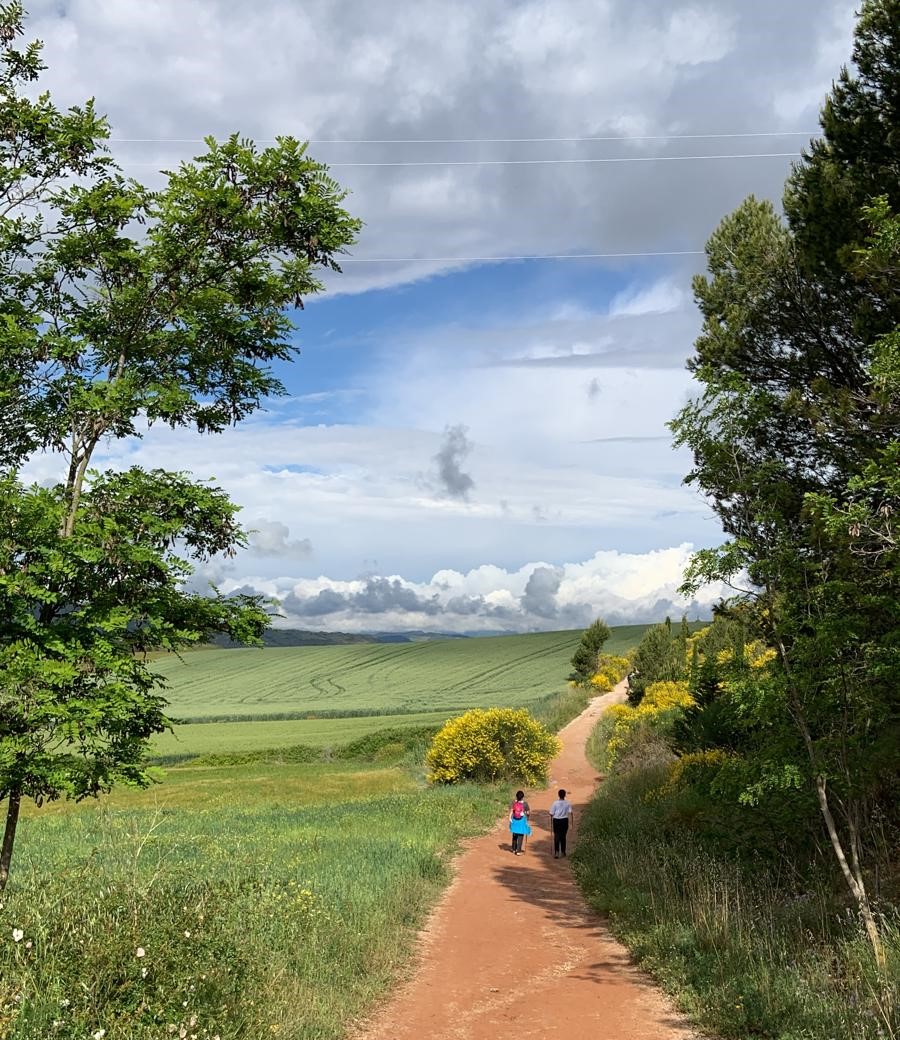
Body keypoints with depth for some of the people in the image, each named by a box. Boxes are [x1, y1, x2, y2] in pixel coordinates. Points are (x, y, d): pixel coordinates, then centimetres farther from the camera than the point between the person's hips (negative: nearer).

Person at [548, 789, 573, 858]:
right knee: (563, 836, 15)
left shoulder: (555, 803, -6)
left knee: (556, 837, 2)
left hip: (556, 821, -1)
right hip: (564, 820, 1)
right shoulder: (568, 803, -4)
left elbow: (551, 814, -3)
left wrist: (551, 822, 12)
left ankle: (556, 852, -10)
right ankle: (563, 851, 26)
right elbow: (570, 813, -11)